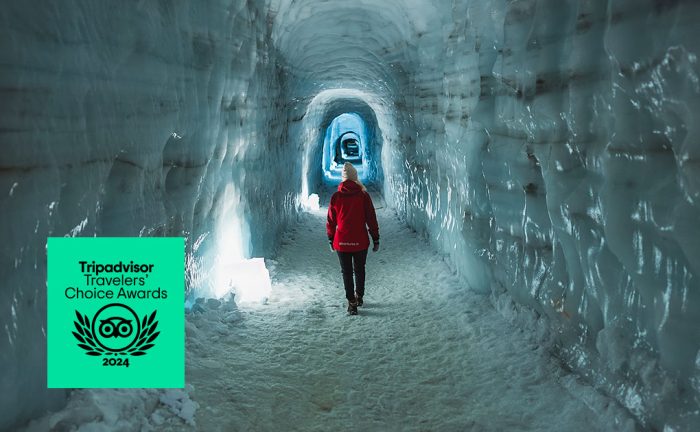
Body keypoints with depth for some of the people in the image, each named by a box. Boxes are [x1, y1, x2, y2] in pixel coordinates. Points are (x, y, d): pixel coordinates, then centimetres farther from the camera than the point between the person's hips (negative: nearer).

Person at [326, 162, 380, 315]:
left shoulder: (336, 197, -4)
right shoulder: (363, 195, -7)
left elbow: (330, 221, 3)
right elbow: (371, 219, -5)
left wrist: (331, 240, 15)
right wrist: (376, 239, 3)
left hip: (342, 242, 0)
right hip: (360, 242, 0)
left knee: (346, 272, 9)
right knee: (359, 270, 19)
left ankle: (352, 302, 6)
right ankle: (359, 297, 33)